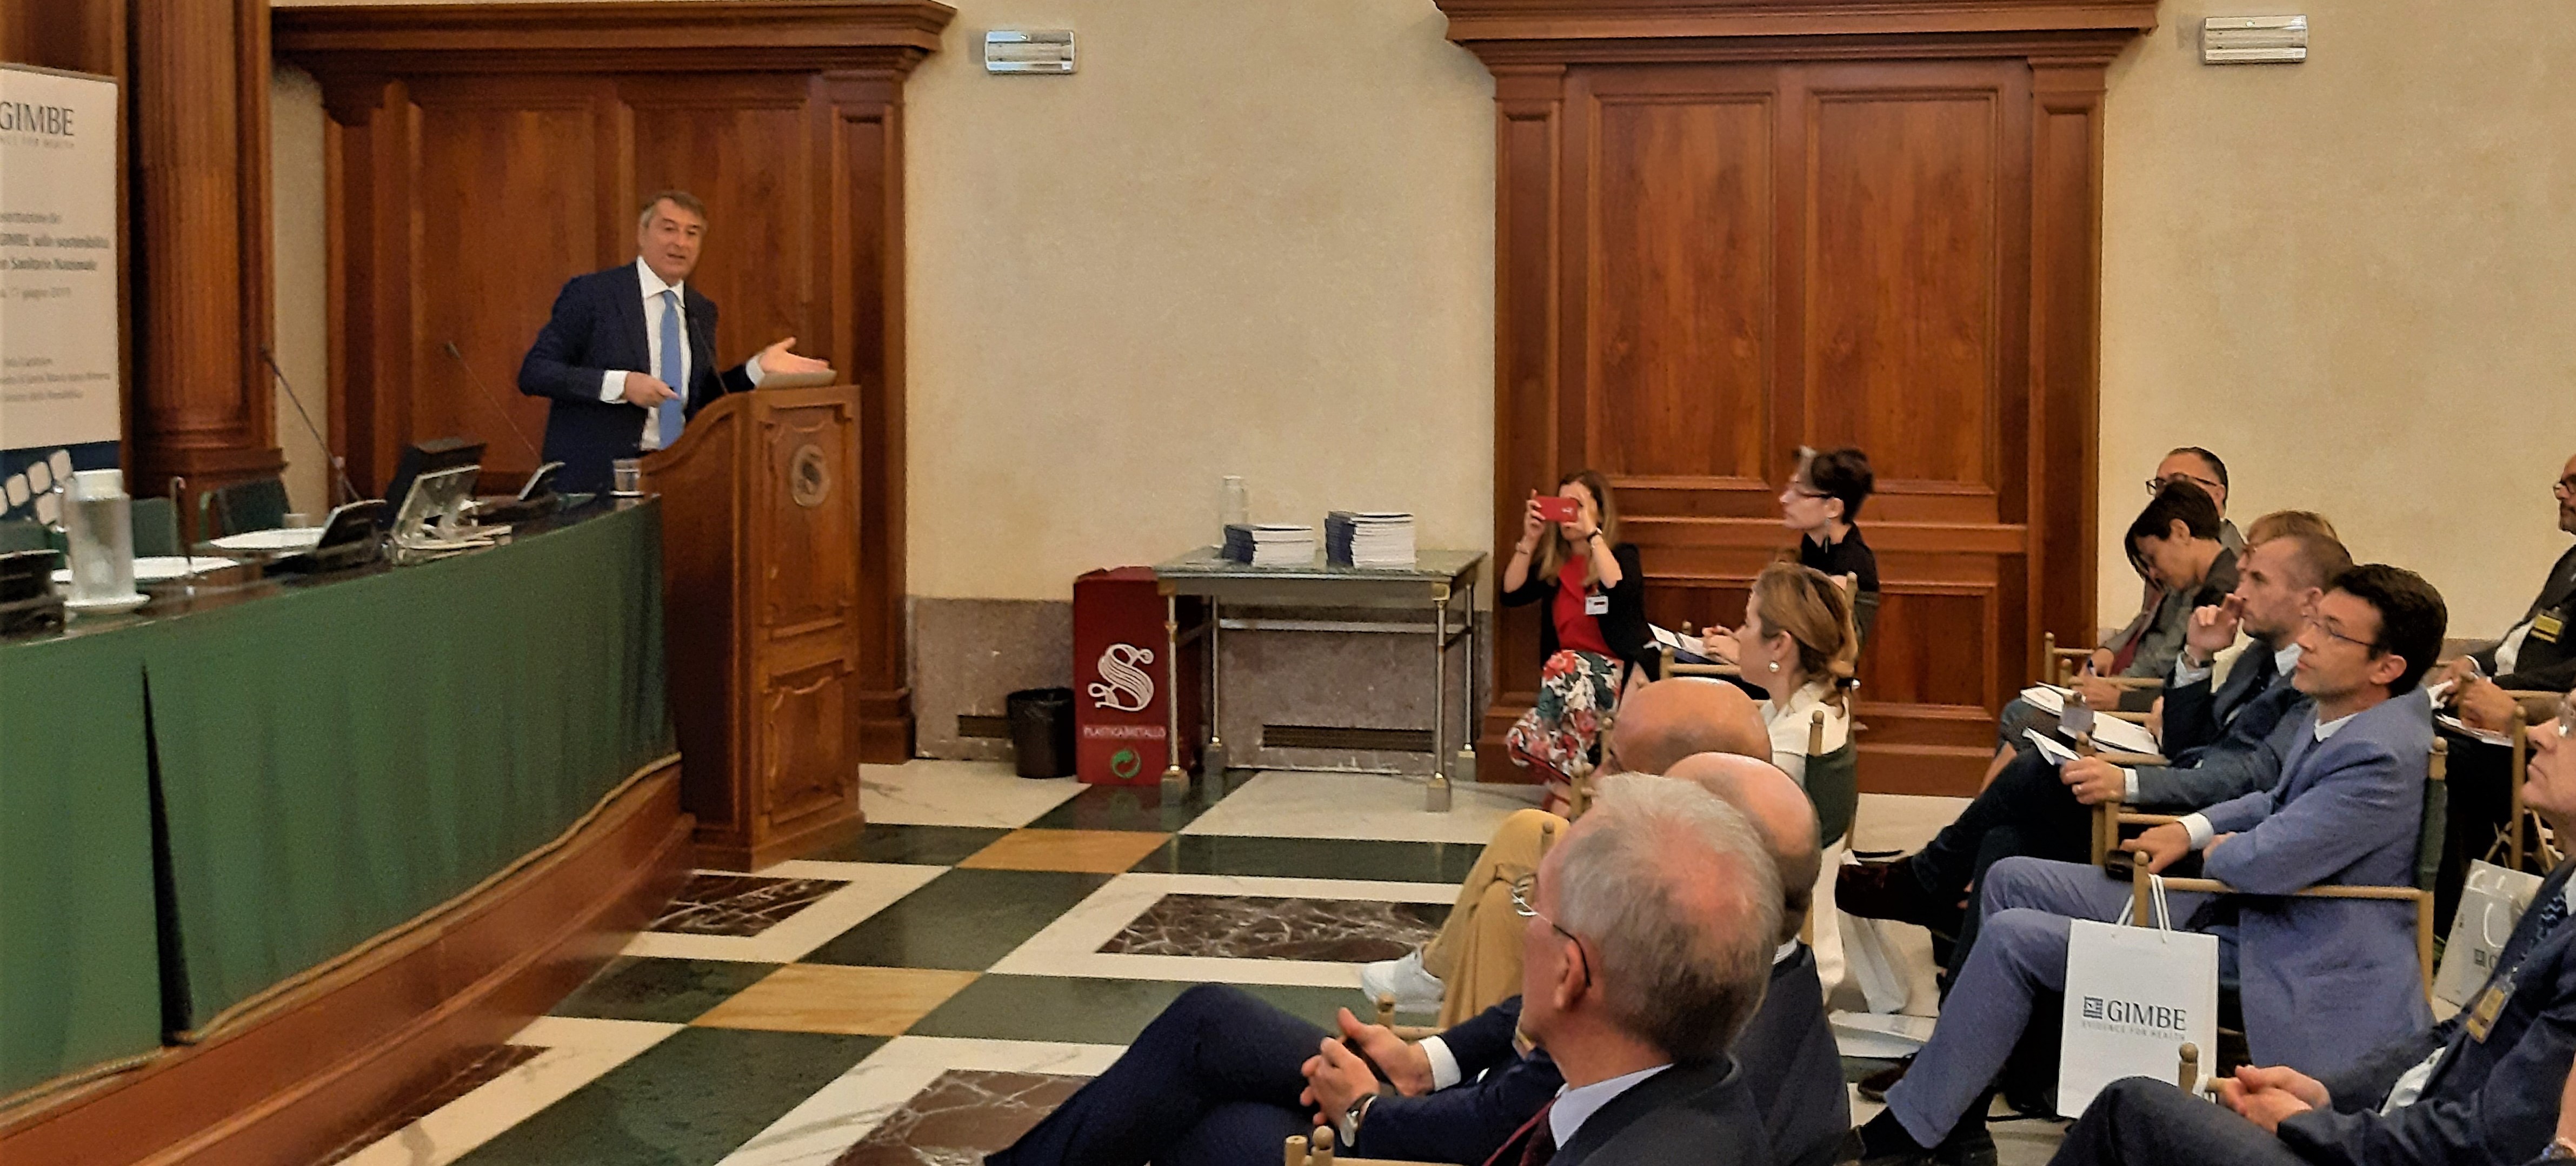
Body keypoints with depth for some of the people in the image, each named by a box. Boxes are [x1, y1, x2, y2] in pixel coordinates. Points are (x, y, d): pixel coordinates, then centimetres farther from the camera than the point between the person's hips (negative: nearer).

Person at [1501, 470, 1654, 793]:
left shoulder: (1622, 556, 2)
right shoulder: (1553, 563, 16)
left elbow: (1619, 590, -21)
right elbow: (1512, 594, 4)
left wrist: (1592, 534, -19)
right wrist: (1530, 540, -2)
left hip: (1616, 670, -3)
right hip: (1566, 678, 3)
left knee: (1564, 667, -37)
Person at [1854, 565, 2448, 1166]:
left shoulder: (2379, 756, -26)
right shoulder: (2331, 715, 4)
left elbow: (2261, 863, -28)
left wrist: (2214, 849, -4)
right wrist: (2190, 829, 6)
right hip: (2231, 907, 10)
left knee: (2012, 936, -12)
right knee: (2013, 880, 8)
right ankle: (1958, 1109, 15)